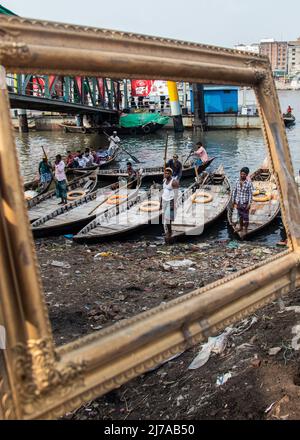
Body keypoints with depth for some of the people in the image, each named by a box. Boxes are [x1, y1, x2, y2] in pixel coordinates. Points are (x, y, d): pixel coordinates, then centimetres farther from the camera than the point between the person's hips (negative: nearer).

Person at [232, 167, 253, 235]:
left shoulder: (249, 183, -17)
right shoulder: (237, 182, -3)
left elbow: (250, 194, -14)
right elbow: (234, 191, 6)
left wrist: (249, 204, -15)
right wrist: (233, 201, 9)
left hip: (245, 203, -5)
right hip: (238, 202, 5)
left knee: (245, 217, 8)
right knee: (240, 216, 21)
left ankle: (246, 229, 24)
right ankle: (241, 227, 38)